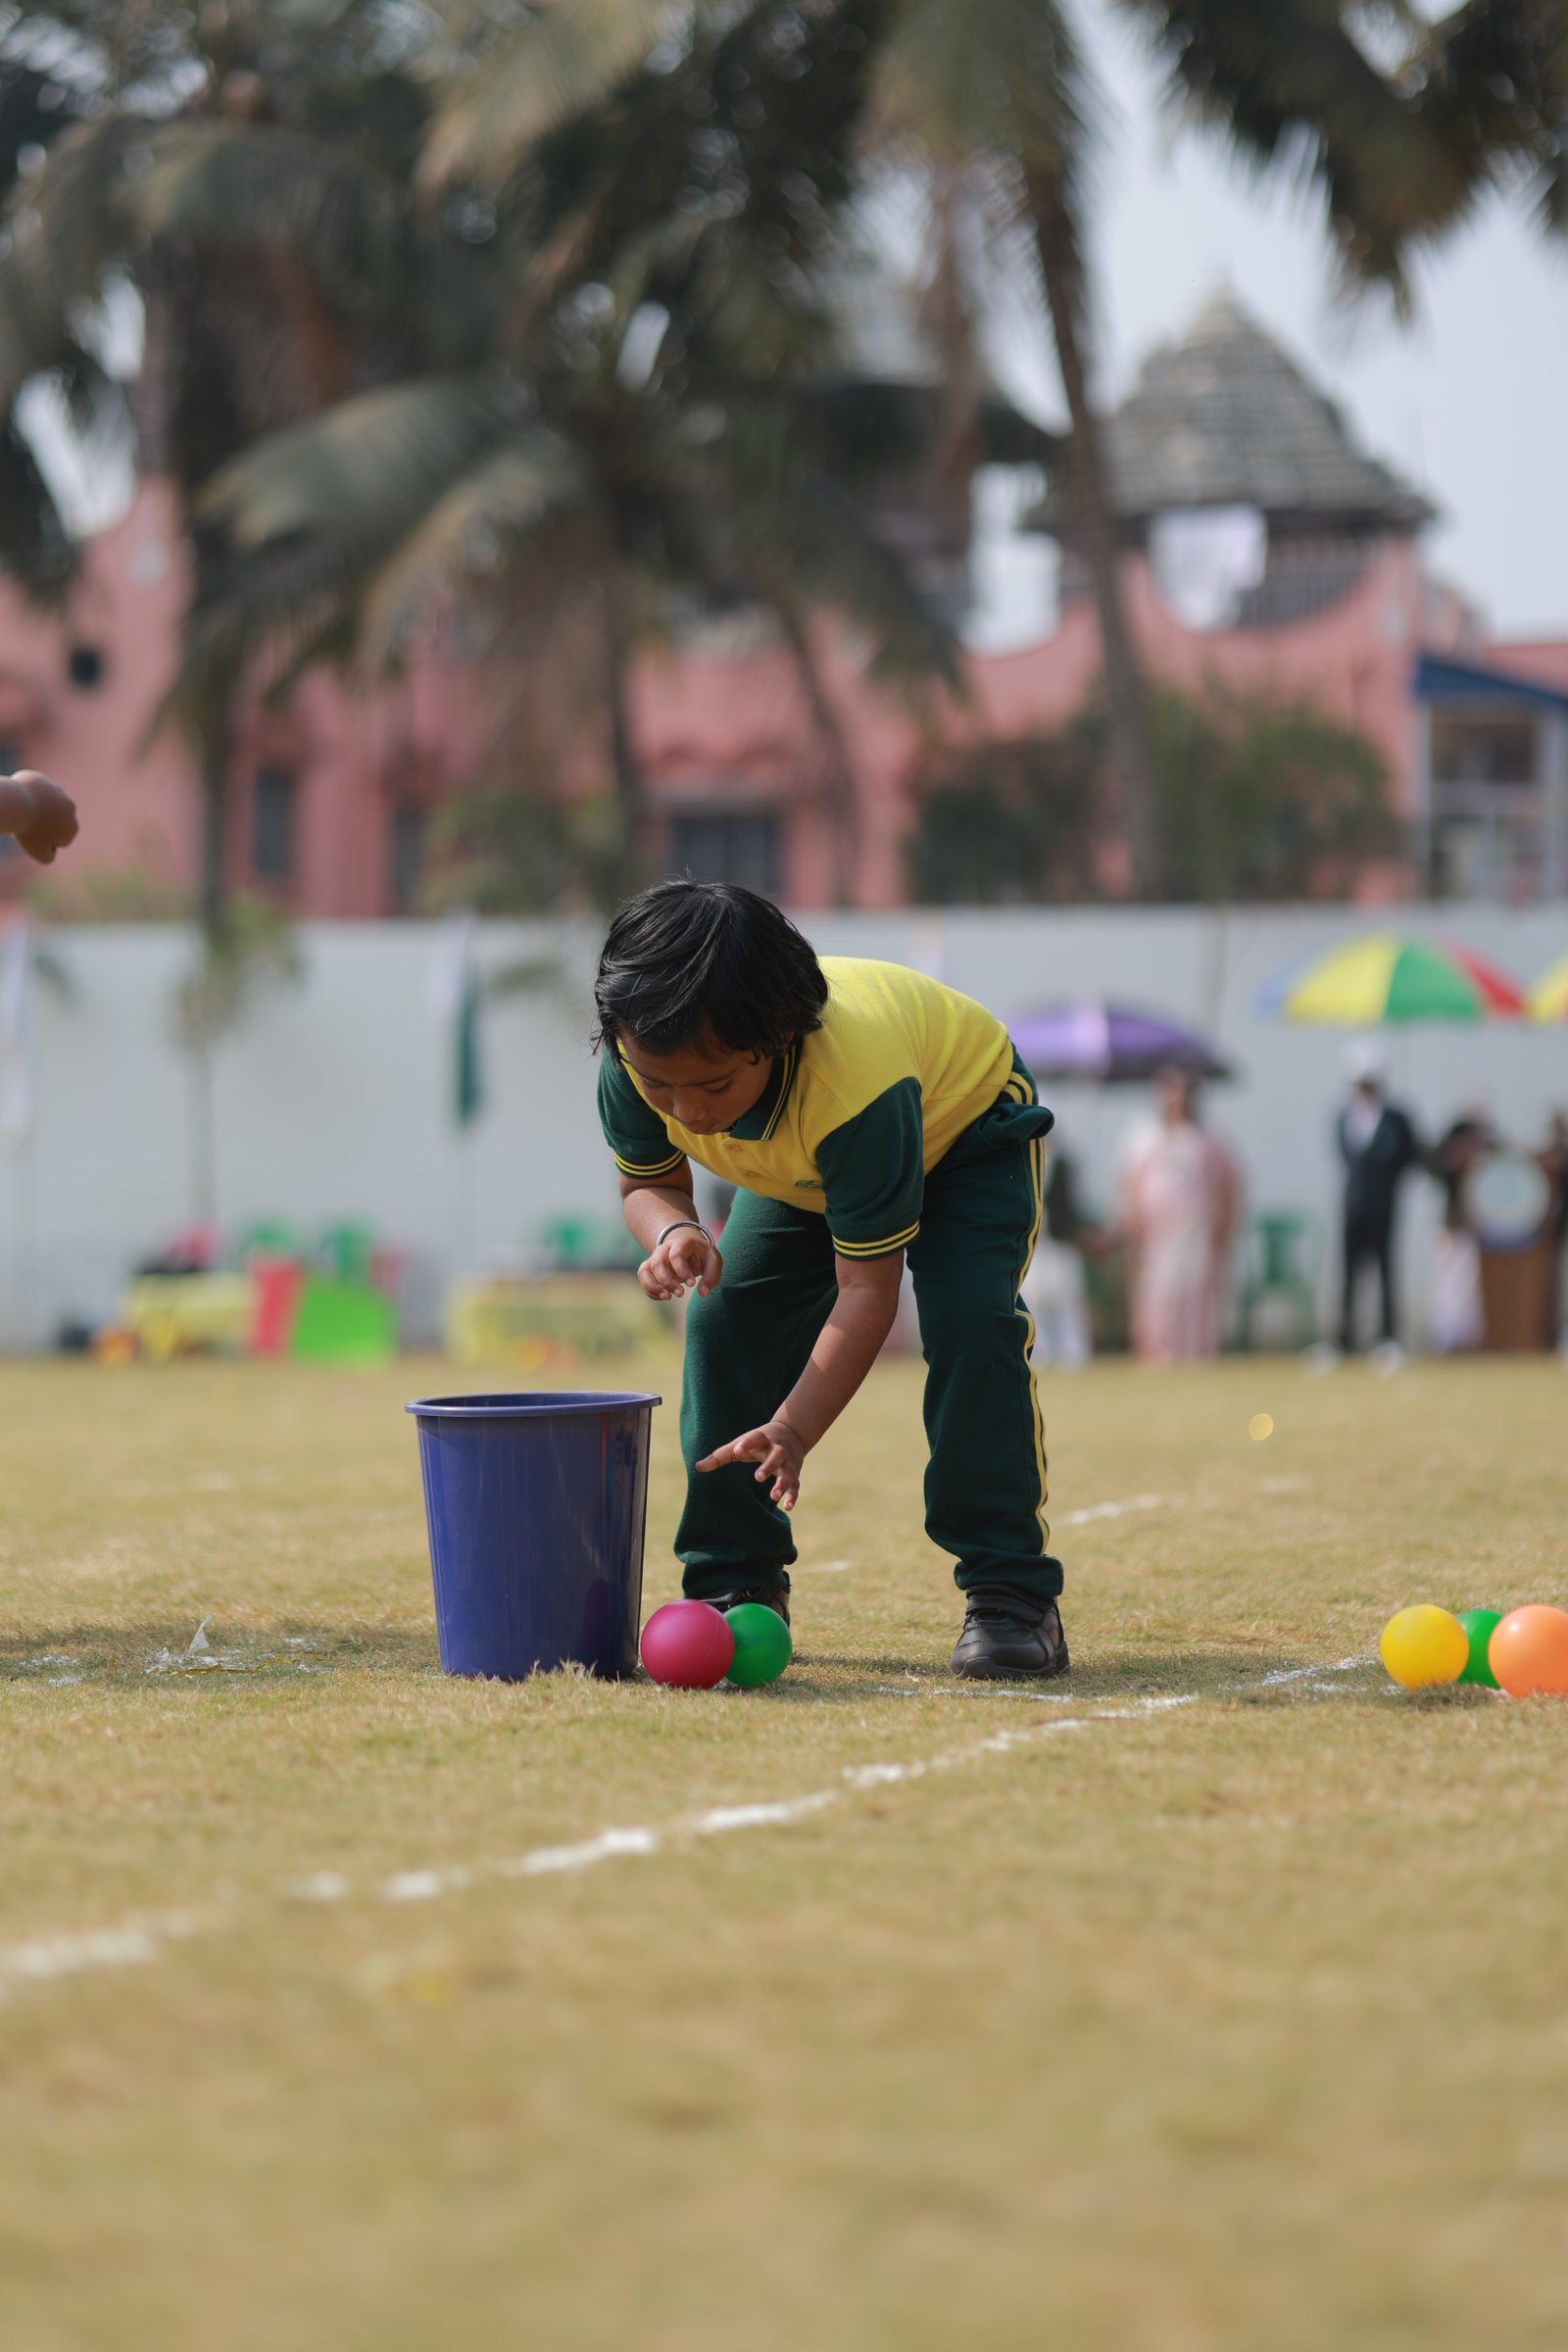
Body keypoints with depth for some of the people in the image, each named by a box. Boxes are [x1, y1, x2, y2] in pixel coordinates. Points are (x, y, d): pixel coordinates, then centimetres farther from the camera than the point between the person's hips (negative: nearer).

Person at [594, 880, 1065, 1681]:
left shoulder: (855, 1082, -47)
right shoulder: (636, 1061, -33)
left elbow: (867, 1290, -40)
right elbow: (646, 1176, -10)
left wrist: (793, 1431, -49)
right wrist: (672, 1231, -36)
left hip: (967, 1125, -5)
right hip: (800, 1168, 6)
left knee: (968, 1320, -27)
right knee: (724, 1319, -10)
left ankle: (1011, 1595, -22)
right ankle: (734, 1587, 1)